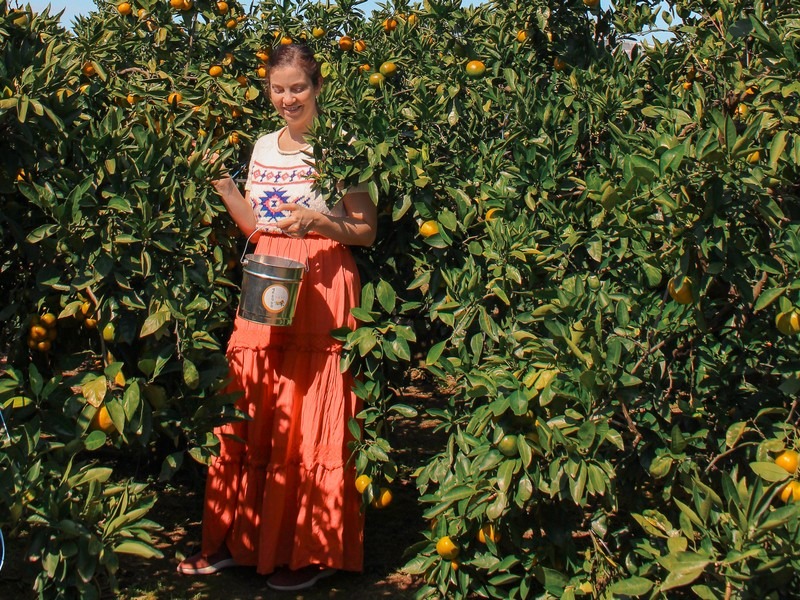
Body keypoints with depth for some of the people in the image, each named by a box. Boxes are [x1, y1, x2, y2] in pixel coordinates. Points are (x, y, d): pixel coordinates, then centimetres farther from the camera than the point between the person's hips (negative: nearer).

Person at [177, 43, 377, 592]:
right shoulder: (263, 147, 13)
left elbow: (367, 231, -3)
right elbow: (255, 225, 16)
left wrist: (317, 220, -19)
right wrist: (220, 181, 6)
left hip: (321, 290, -5)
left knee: (310, 421, -2)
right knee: (251, 414, 6)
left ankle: (314, 551, 11)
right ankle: (241, 536, 19)